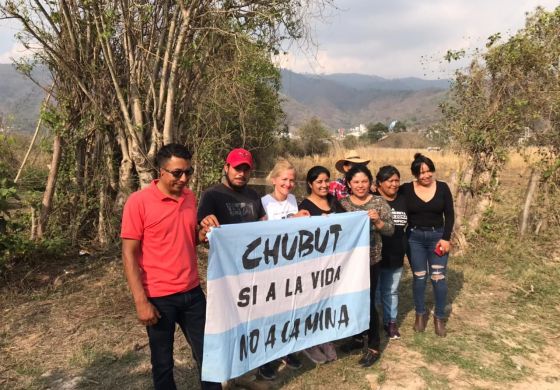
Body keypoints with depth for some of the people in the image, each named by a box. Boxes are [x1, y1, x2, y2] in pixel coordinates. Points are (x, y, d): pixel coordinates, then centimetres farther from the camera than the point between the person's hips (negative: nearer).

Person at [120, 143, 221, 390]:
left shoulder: (190, 197, 4)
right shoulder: (139, 201, -13)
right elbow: (129, 254, -12)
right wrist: (141, 301, -15)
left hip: (192, 292, 5)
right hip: (159, 297, -5)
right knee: (163, 363, 13)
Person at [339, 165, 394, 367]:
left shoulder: (379, 202, -2)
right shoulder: (341, 202, 3)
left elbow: (390, 230, -4)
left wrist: (377, 221, -21)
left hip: (370, 260, -3)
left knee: (367, 302, -1)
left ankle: (374, 347, 15)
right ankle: (355, 336, 34)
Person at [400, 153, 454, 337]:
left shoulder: (442, 188, -3)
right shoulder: (406, 189, -6)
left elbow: (449, 215, 0)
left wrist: (446, 238, -8)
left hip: (437, 237, 0)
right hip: (414, 238, 0)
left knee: (438, 278, 1)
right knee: (419, 277, 8)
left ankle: (440, 317, 18)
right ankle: (420, 314, 26)